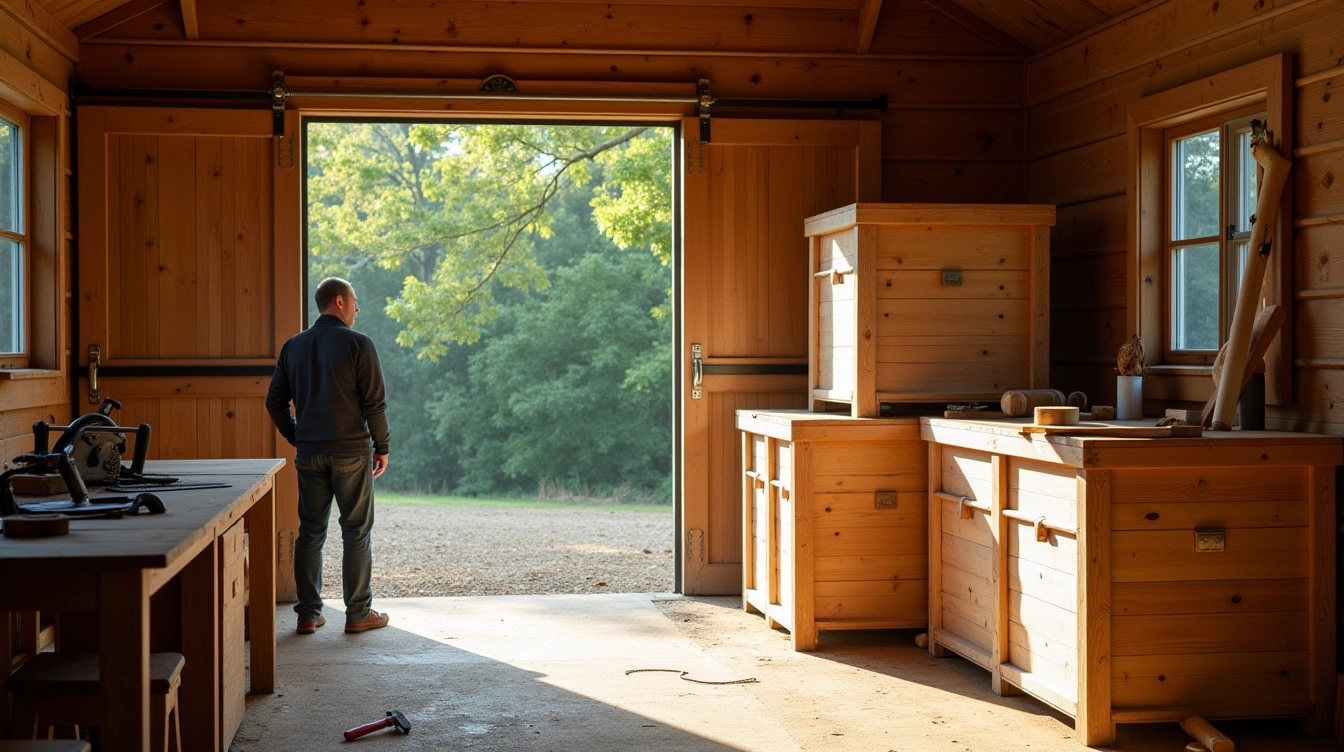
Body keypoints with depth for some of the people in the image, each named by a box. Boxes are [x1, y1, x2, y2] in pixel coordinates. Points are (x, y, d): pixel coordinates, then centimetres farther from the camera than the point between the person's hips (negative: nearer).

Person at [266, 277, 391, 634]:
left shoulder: (293, 346, 7)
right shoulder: (358, 344, -9)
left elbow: (275, 401, 9)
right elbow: (374, 402, -11)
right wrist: (382, 447, 0)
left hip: (309, 454, 5)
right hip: (352, 452, -4)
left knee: (310, 531, 9)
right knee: (356, 532, 4)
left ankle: (308, 613, 12)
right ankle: (358, 613, 8)